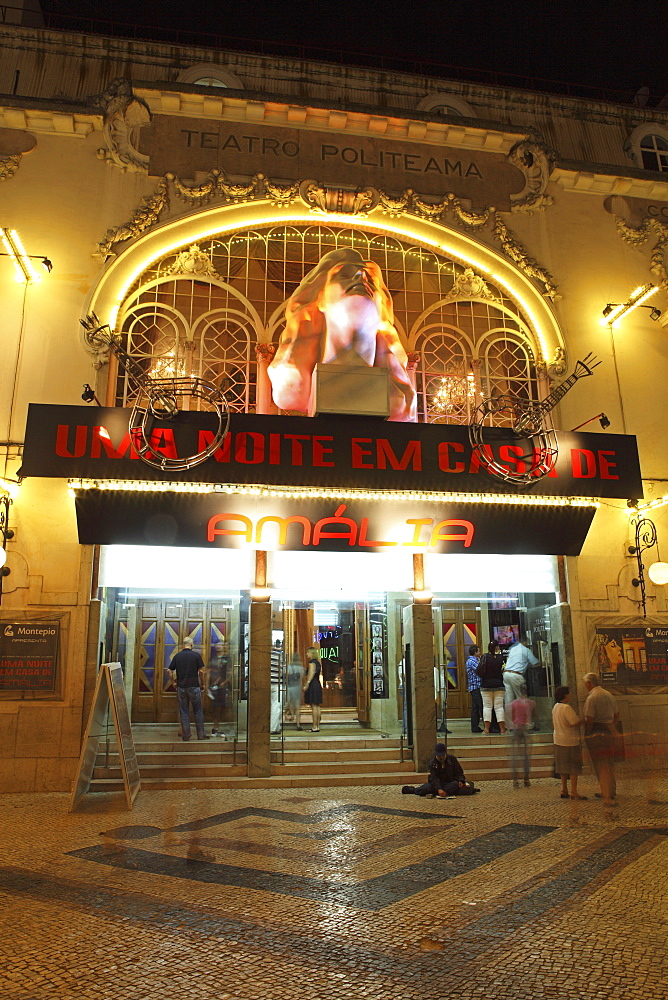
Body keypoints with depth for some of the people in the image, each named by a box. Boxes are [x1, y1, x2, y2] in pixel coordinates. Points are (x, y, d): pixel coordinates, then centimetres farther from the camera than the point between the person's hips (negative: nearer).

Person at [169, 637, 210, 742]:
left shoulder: (177, 656, 3)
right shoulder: (196, 655, -5)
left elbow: (170, 671, 2)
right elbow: (201, 671, -7)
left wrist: (174, 681, 15)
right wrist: (202, 684, 4)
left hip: (181, 687, 2)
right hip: (194, 686, -2)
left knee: (184, 712, 8)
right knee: (198, 711, 7)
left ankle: (185, 735, 10)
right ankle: (201, 734, 11)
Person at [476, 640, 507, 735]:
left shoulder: (485, 657, -7)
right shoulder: (501, 657, -5)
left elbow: (478, 671, -11)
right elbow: (504, 670, 2)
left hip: (486, 685, -1)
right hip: (499, 685, 1)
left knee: (487, 706, 4)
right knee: (499, 706, 6)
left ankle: (487, 729, 0)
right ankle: (502, 729, 6)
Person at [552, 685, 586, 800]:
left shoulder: (556, 707, 9)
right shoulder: (567, 708, -20)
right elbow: (575, 723, -23)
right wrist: (584, 720, -7)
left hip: (559, 740, 9)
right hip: (570, 741, -9)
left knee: (563, 766, 14)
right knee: (574, 766, -2)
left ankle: (564, 790, 19)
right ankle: (574, 792, -1)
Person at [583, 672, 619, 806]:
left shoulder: (591, 697, -17)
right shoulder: (609, 695, 8)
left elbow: (589, 720, -20)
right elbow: (616, 716, 15)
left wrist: (587, 734, -7)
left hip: (596, 734, -8)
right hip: (609, 732, 8)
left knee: (601, 765, -2)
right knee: (609, 763, 20)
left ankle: (607, 797, 0)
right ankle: (611, 791, 33)